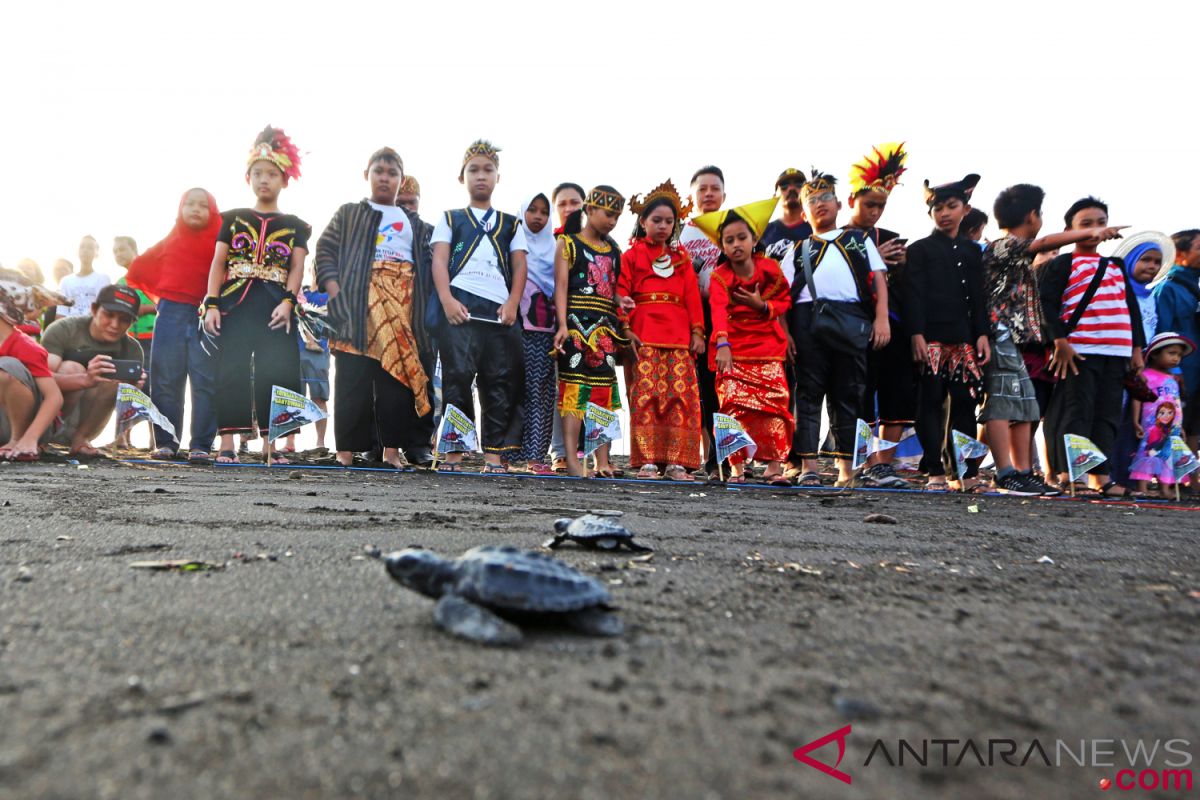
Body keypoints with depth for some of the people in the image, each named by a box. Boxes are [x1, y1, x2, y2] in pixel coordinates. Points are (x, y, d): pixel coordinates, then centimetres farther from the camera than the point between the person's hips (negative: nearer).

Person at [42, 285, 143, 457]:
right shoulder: (64, 330, -16)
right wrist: (85, 379, -52)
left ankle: (78, 437, -18)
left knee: (113, 381, -23)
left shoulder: (131, 349, -9)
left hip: (84, 419, 3)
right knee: (71, 368, -28)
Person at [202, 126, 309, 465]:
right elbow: (218, 263, 9)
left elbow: (297, 267, 3)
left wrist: (288, 302, -13)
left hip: (275, 309, 0)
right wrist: (211, 304, -2)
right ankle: (227, 445, 1)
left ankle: (272, 445, 3)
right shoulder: (233, 219, 14)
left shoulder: (294, 226, 13)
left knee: (275, 374, -4)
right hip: (235, 305, 0)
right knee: (231, 374, -3)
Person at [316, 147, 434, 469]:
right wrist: (335, 293, -8)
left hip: (404, 303, 3)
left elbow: (426, 264, 18)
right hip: (359, 302, -2)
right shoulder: (349, 214, 16)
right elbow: (324, 252, 7)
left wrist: (426, 304, 3)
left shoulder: (413, 222, 25)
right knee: (354, 376, -6)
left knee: (400, 370, -4)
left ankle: (392, 450, 0)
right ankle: (347, 450, -3)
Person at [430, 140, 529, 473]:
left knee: (500, 381, -3)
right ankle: (453, 451, -3)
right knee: (457, 376, -8)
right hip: (459, 306, -2)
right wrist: (446, 300, -11)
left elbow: (519, 265, 13)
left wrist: (512, 303, -5)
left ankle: (494, 453, 1)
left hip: (499, 309, 2)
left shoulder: (510, 224, 23)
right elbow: (439, 260, 6)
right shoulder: (450, 219, 18)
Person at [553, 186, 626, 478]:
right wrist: (563, 325, -16)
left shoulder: (613, 250, 19)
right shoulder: (568, 243, 4)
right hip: (577, 323, -5)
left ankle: (602, 460, 3)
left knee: (605, 391, 1)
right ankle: (572, 458, -9)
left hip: (605, 327, 5)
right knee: (574, 387, -9)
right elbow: (561, 285, -5)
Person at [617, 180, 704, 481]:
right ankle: (647, 461, -5)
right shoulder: (632, 254, 11)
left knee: (680, 395, -4)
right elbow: (622, 291, 2)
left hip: (679, 335, 3)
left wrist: (697, 331, 2)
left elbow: (692, 294, 12)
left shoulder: (681, 256, 20)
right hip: (643, 334, -3)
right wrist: (625, 328, -11)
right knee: (645, 394, -8)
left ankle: (676, 462, -1)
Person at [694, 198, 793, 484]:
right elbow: (719, 311, -25)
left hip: (767, 347, 2)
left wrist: (763, 306, -14)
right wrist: (722, 345, -42)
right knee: (735, 407, -6)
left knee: (773, 405, -6)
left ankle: (773, 466, 1)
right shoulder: (719, 277, -8)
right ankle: (736, 468, 2)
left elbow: (784, 300, 8)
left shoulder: (770, 268, -1)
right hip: (733, 350, -1)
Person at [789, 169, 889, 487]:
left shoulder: (860, 239, 24)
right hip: (808, 316, 0)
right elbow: (785, 292, 10)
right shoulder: (799, 249, 22)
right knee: (808, 393, -4)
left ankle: (846, 467, 5)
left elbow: (878, 279, 13)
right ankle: (808, 467, -5)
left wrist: (882, 318, -2)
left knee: (847, 395, 1)